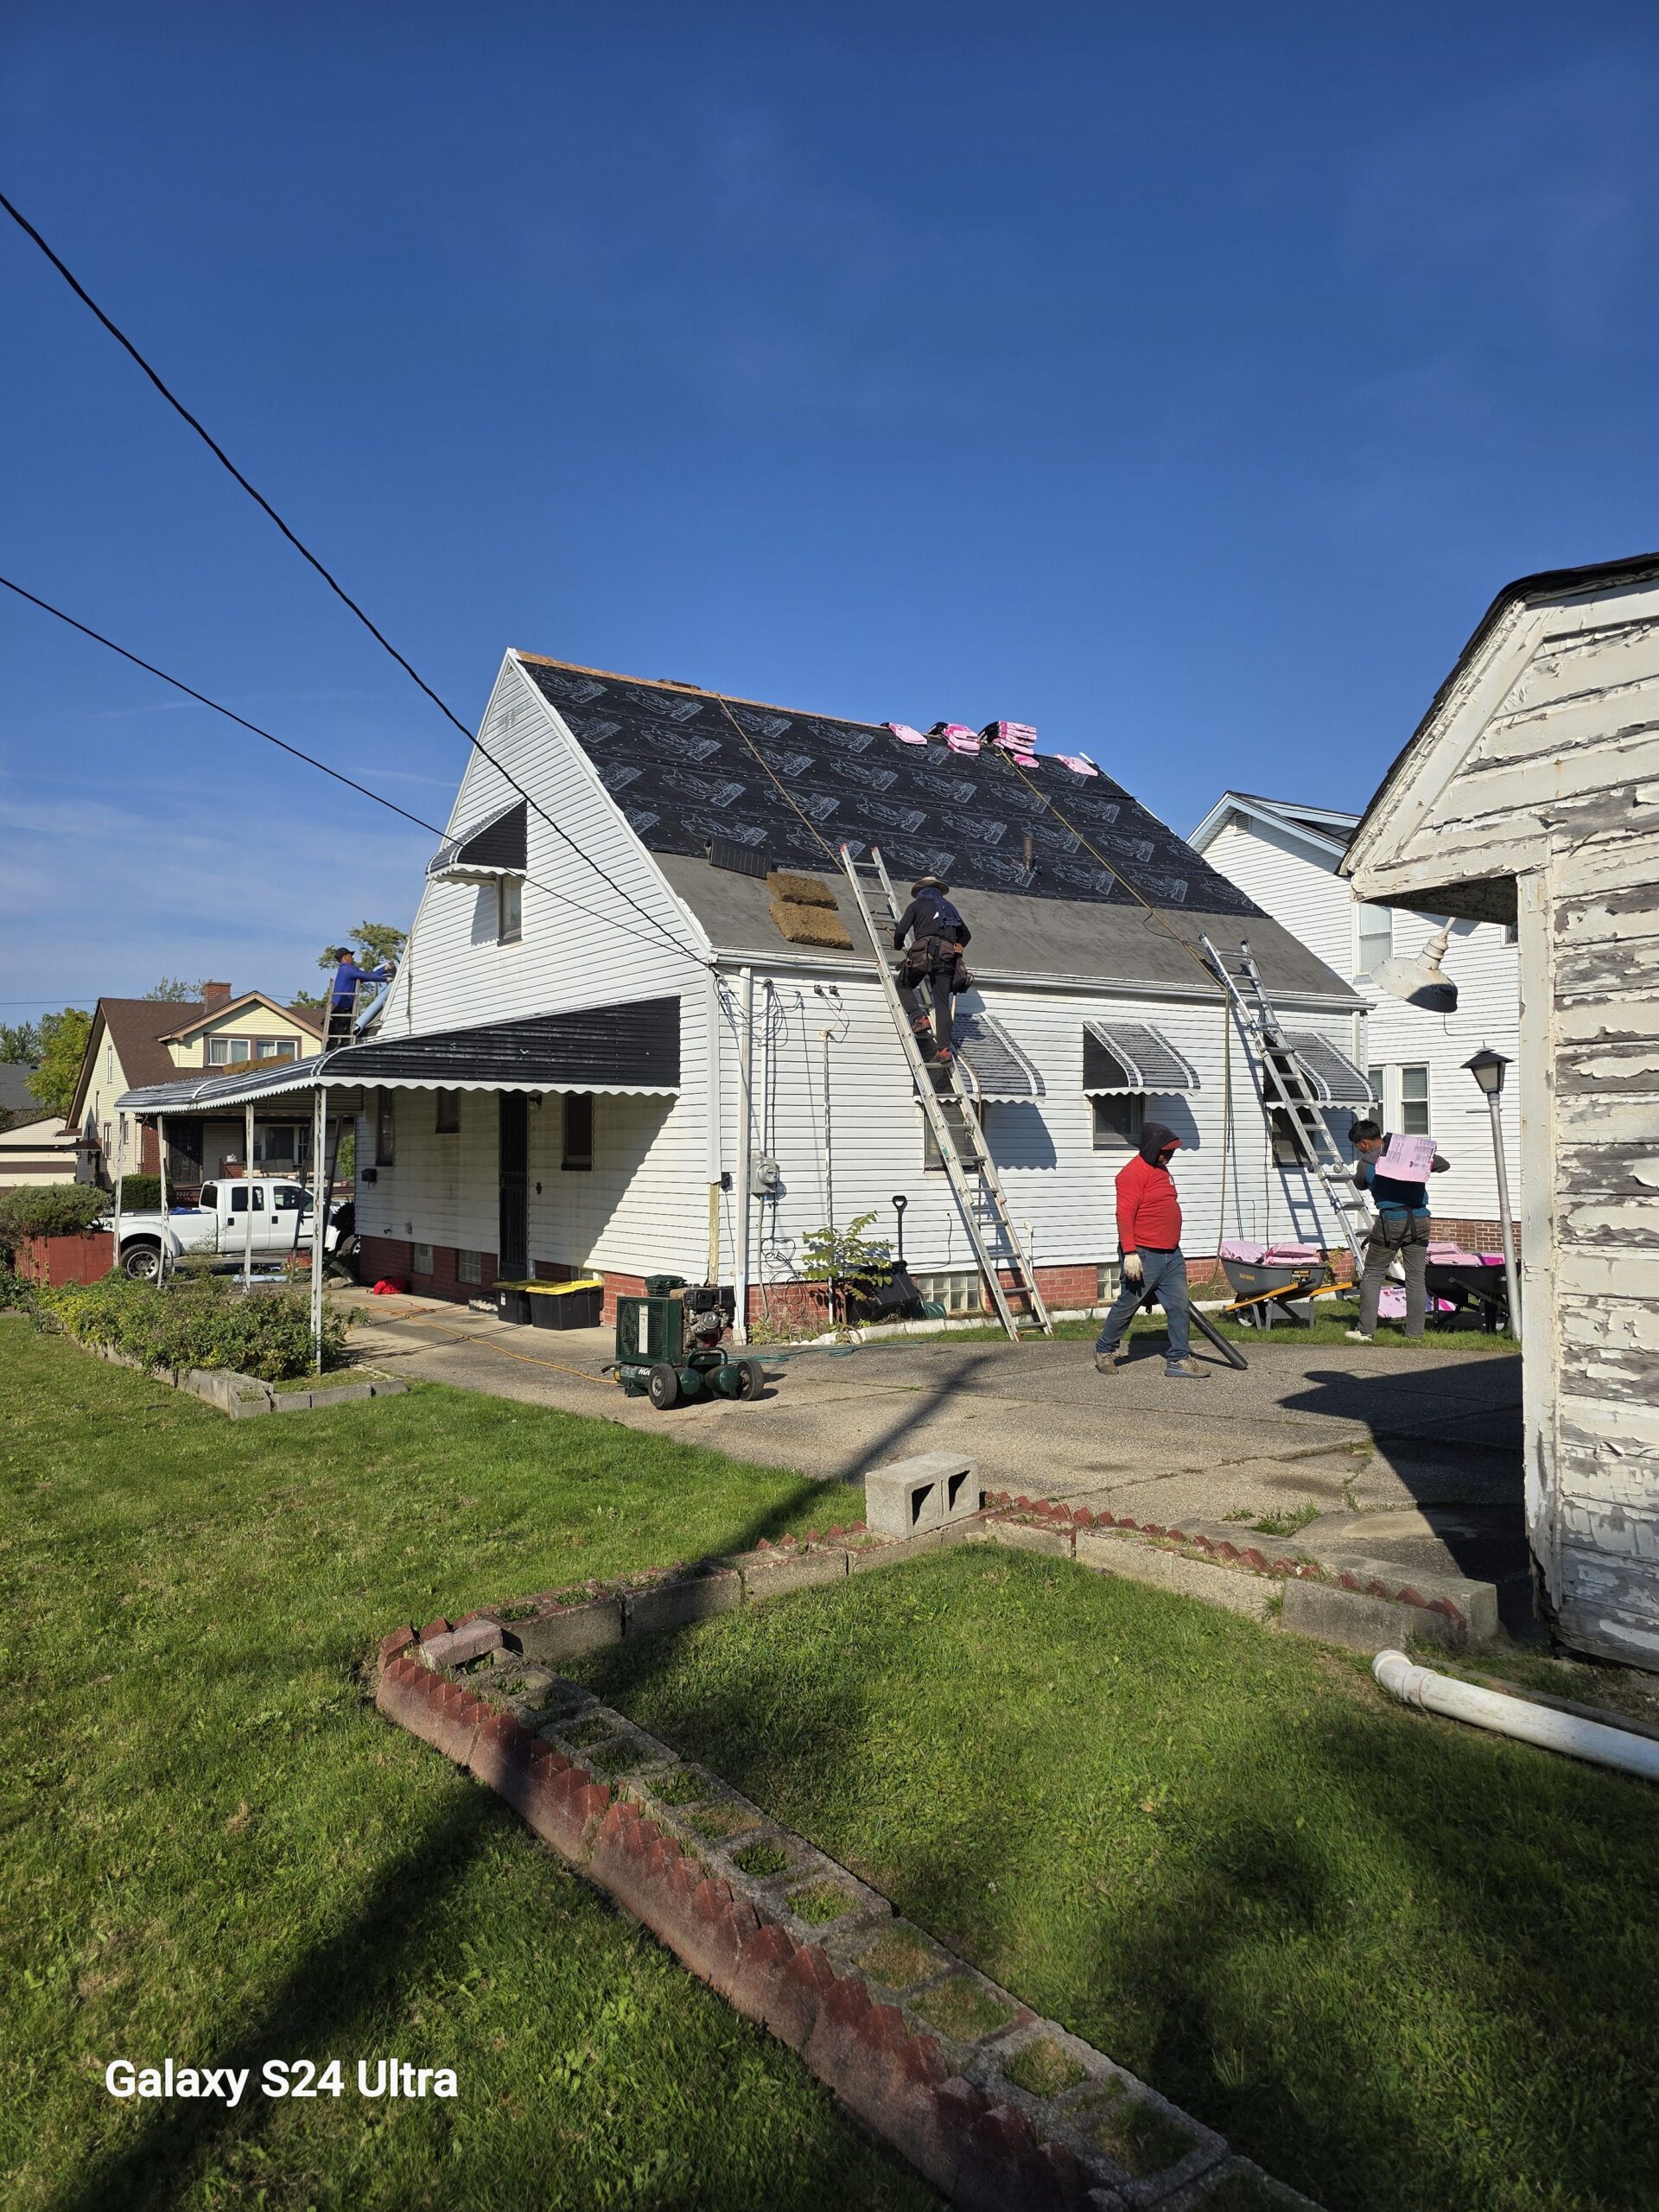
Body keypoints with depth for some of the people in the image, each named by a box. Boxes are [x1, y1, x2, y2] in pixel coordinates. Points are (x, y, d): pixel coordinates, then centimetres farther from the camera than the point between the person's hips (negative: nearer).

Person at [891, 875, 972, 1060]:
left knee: (903, 985, 17)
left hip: (925, 950, -4)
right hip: (948, 954, 4)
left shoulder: (917, 905, 16)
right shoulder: (949, 907, 30)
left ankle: (918, 1017, -7)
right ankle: (944, 1048, -13)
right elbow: (966, 934, 33)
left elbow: (901, 930, 5)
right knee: (942, 1003, 0)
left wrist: (898, 946, 24)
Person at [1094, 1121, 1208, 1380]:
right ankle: (1104, 1350, 22)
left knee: (1179, 1306, 3)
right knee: (1127, 1305, 4)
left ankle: (1179, 1360, 7)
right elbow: (1124, 1214, -21)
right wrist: (1130, 1253, -26)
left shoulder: (1162, 1170, 16)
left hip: (1172, 1255, 9)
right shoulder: (1134, 1172, -15)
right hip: (1144, 1256, -9)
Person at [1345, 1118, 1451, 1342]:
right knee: (1417, 1277, 8)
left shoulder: (1365, 1164, -1)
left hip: (1390, 1221, -3)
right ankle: (1415, 1333, 10)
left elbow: (1359, 1185, 18)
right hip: (1419, 1219, 3)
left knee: (1372, 1275, 7)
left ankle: (1366, 1331, 5)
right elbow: (1443, 1165, 16)